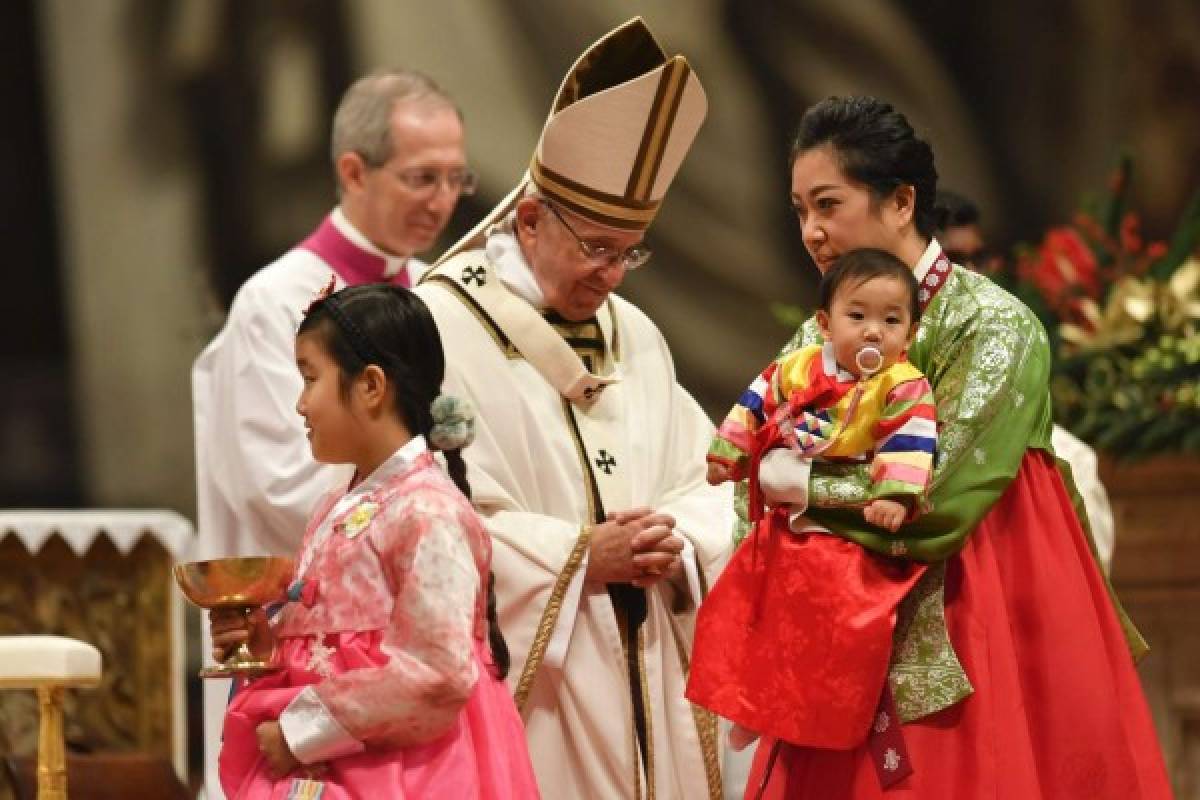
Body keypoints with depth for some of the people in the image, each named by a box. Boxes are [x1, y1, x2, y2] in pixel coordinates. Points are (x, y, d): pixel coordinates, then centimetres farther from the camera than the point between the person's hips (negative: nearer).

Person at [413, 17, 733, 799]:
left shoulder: (635, 337, 15)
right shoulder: (443, 331, -9)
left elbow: (705, 485, 14)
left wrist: (678, 542, -8)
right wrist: (579, 557, -17)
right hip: (527, 688, -6)